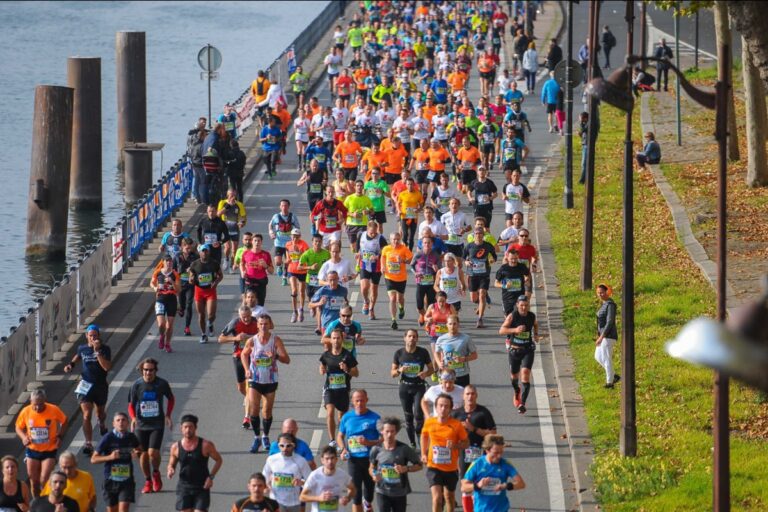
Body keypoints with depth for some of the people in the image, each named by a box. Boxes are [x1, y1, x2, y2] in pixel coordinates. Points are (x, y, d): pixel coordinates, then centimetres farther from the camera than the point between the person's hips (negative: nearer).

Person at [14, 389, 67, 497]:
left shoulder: (54, 410, -16)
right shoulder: (26, 412, -12)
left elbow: (64, 421, 3)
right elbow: (18, 428, 4)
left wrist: (60, 436, -9)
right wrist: (23, 437, -17)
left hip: (49, 450, -2)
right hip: (32, 450, 2)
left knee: (44, 481, -11)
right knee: (34, 481, 9)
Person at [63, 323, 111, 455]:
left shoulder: (105, 349, -11)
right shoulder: (82, 348, -1)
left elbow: (107, 367, -24)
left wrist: (97, 351, -29)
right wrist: (71, 364, 8)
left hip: (101, 386, 0)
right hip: (86, 385, 0)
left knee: (100, 413, 23)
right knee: (86, 415, -13)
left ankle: (102, 425, 59)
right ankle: (88, 444, -15)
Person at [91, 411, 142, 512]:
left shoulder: (131, 437, -1)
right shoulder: (108, 438, -9)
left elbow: (139, 449, 22)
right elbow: (93, 459, -7)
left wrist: (137, 454, -3)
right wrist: (110, 457, -22)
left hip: (127, 480, 0)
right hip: (111, 480, 0)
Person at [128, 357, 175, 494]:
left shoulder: (162, 384, -6)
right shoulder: (137, 385, -5)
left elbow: (171, 398, 12)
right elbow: (131, 405, 4)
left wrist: (168, 415, 2)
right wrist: (133, 418, -15)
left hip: (157, 424, -2)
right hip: (141, 424, 2)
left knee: (153, 452, -14)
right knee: (144, 454, 5)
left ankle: (156, 474, 16)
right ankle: (148, 481, 23)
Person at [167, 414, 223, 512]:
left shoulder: (205, 445, -7)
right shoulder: (176, 447, 0)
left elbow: (219, 460, 4)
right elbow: (171, 464, 15)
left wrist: (211, 477, -8)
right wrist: (171, 470, -10)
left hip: (202, 487, -2)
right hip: (184, 487, 2)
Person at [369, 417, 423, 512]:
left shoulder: (404, 449, -11)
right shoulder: (376, 450, -5)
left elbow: (419, 465, -2)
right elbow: (372, 468, 10)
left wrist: (406, 469, -21)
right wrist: (374, 475, -13)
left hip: (400, 493, 0)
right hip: (382, 492, 0)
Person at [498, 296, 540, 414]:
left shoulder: (532, 316, -2)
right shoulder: (512, 316, -11)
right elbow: (501, 330, -17)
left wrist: (536, 335, 7)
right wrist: (515, 330, -30)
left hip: (528, 350, 0)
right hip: (514, 350, 0)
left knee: (525, 373, -18)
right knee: (514, 375, 16)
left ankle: (522, 403, -19)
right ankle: (517, 392, 51)